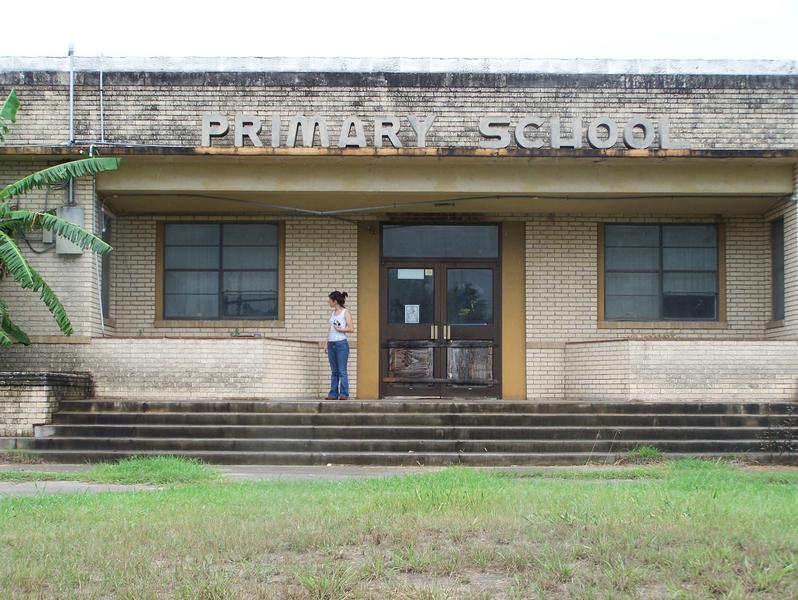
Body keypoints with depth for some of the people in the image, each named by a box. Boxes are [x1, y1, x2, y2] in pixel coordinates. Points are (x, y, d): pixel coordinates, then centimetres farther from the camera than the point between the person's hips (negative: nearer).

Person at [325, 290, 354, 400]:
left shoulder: (345, 312, -3)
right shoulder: (333, 313, 15)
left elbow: (351, 329, -8)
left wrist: (340, 329, -16)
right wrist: (327, 344, 13)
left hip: (341, 343, -6)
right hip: (331, 344, 6)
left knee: (342, 370, -5)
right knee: (334, 371, 7)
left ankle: (344, 394, -3)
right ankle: (333, 394, 9)